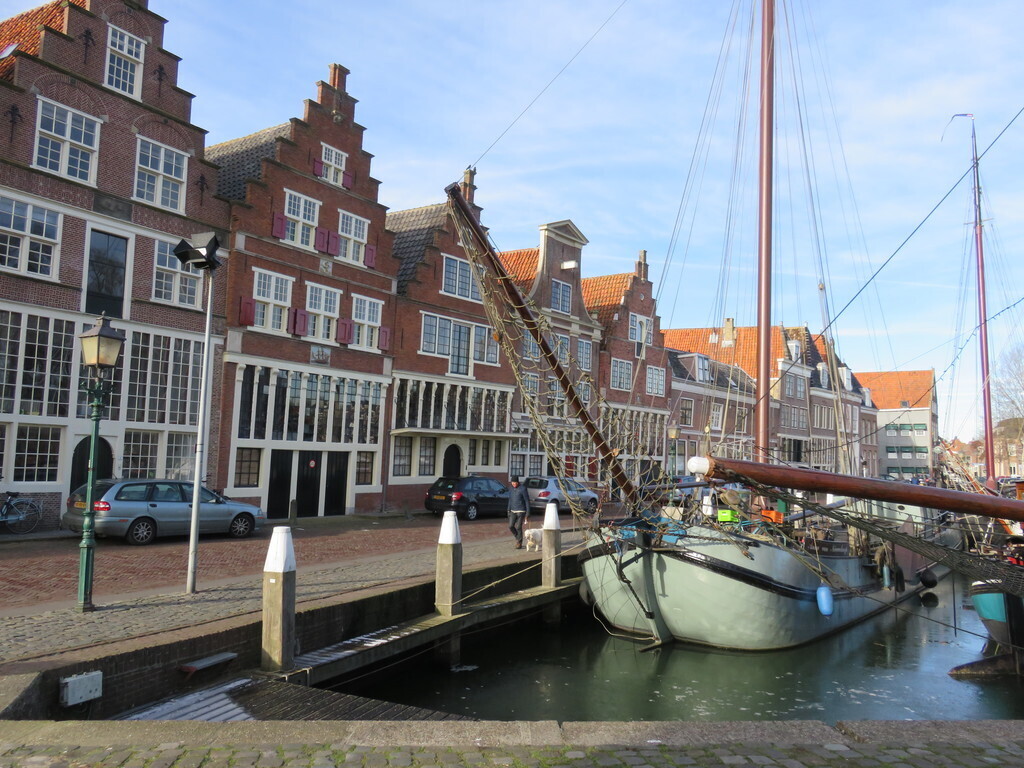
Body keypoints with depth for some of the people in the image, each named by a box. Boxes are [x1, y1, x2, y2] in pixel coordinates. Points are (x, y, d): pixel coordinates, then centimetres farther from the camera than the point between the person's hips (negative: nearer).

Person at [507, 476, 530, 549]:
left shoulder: (523, 489, -12)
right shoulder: (511, 490, 8)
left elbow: (527, 501, -9)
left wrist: (528, 513, -12)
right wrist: (509, 511, 15)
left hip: (521, 511, -6)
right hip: (513, 511, 6)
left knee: (518, 527, -7)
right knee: (511, 526, -1)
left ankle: (519, 543, 5)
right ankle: (518, 538, 23)